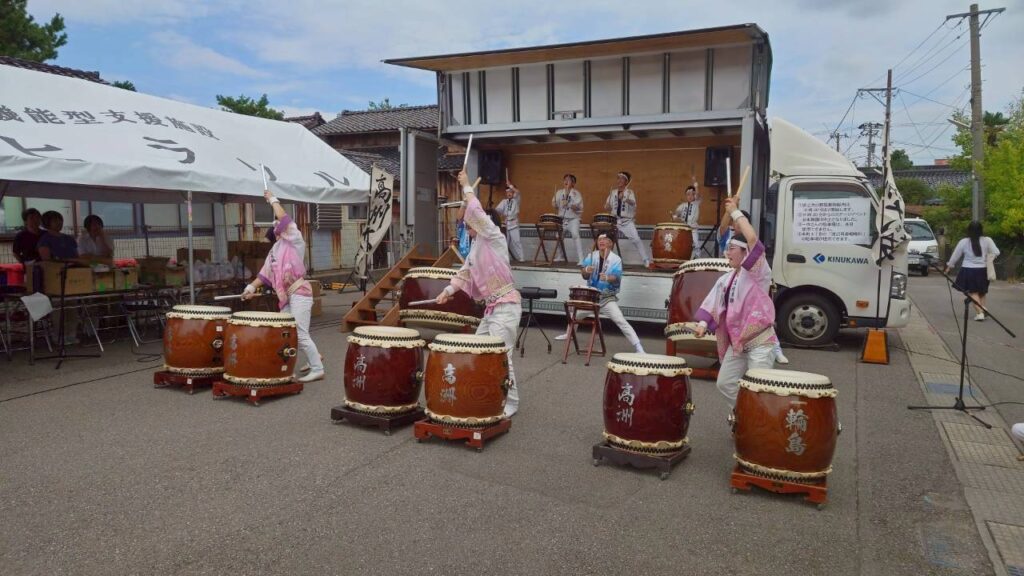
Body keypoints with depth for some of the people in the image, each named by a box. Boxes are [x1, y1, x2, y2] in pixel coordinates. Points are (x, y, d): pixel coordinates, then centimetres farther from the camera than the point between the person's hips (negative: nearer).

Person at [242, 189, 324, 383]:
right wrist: (251, 287, 8)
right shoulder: (275, 250, 19)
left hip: (299, 294, -9)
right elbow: (265, 274, 18)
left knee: (300, 334, -12)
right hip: (287, 297, 9)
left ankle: (317, 370, -6)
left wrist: (273, 200, -5)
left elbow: (284, 219, -16)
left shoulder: (294, 241, -4)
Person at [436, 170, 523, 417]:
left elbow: (476, 212, -19)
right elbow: (465, 272, 18)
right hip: (492, 307, 10)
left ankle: (509, 403, 3)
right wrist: (448, 290, 5)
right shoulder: (477, 246, 17)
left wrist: (467, 186, -7)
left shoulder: (495, 239, -8)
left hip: (506, 306, -10)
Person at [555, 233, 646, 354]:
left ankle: (638, 348, -19)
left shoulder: (616, 259, -12)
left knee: (621, 322, -20)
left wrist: (607, 278, -46)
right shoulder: (592, 256, 0)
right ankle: (568, 334, 51)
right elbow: (584, 275, -5)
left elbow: (617, 278, -24)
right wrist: (586, 270, -29)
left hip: (608, 298, -5)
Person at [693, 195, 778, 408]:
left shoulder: (757, 272, -10)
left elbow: (753, 239, -25)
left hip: (760, 342, -8)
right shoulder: (727, 279, 12)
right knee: (725, 383, 13)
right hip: (736, 341, 8)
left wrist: (736, 212, -17)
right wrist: (704, 323, -3)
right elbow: (714, 302, 14)